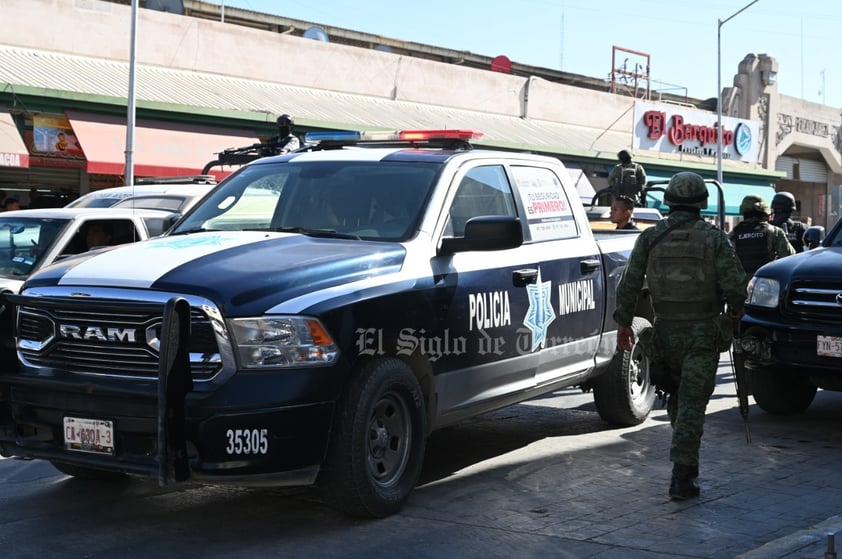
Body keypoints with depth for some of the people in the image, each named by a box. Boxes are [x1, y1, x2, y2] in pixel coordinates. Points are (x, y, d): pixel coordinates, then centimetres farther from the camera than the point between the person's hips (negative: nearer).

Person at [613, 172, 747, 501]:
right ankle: (681, 478, -7)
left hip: (665, 331, 3)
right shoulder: (713, 238, -5)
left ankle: (687, 462, 30)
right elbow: (735, 284, -11)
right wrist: (735, 311, 9)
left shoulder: (650, 237, 0)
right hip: (703, 332, -2)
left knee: (677, 396, 21)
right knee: (692, 403, -3)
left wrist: (624, 324, 7)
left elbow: (629, 284, -2)